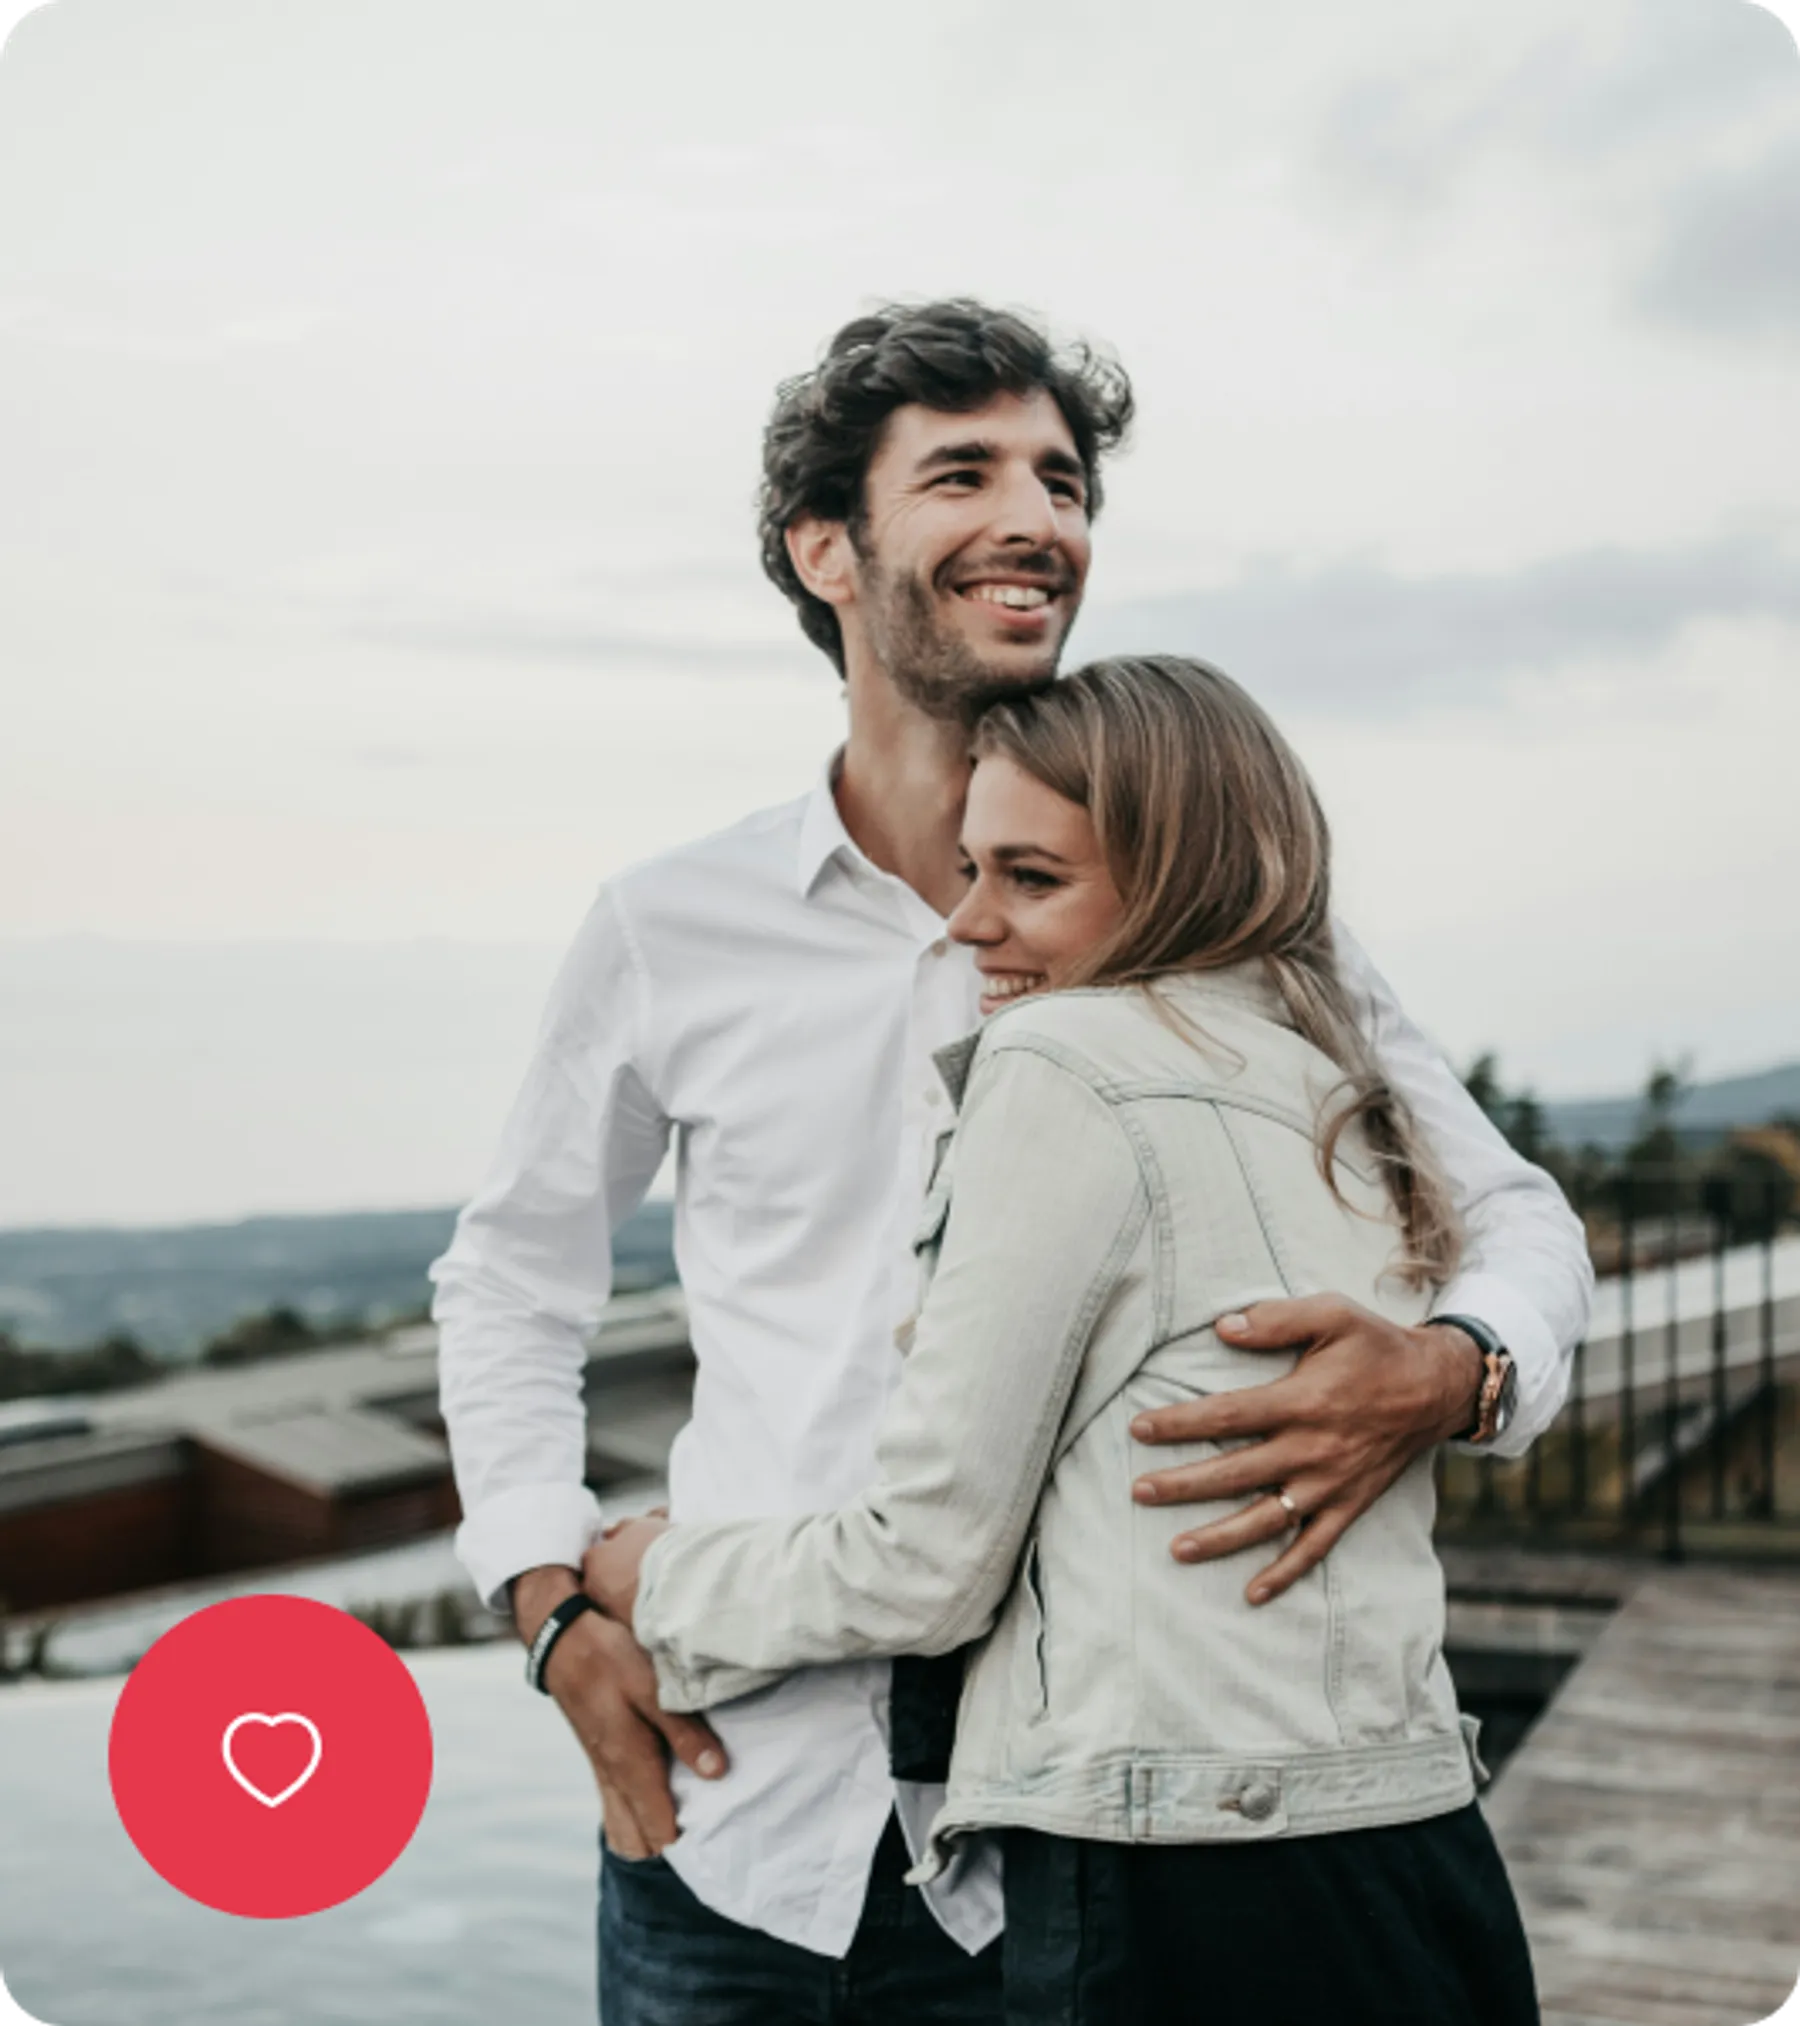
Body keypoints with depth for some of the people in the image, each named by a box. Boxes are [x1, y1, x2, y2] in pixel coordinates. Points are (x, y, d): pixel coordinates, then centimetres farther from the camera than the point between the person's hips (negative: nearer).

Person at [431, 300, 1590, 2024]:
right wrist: (561, 1612, 1)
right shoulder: (676, 930, 0)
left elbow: (1514, 1213, 4)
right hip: (729, 1818, 1)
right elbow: (508, 1280, 14)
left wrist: (1446, 1371, -19)